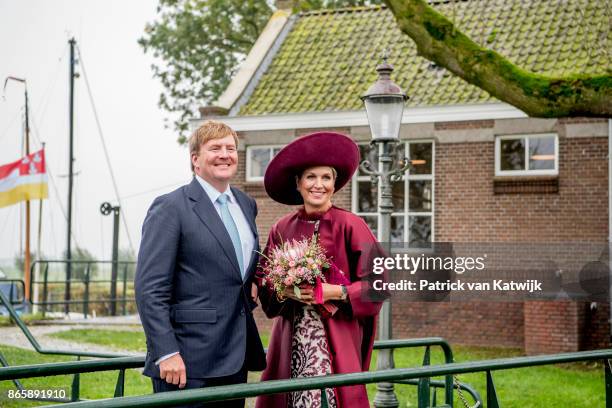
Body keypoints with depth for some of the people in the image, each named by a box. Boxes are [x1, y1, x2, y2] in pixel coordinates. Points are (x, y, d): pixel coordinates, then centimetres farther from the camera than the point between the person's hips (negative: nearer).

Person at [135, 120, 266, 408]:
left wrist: (251, 283, 9)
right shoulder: (170, 208, -8)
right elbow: (150, 289, -13)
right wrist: (166, 353, -20)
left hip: (235, 359, 7)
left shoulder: (246, 205, 14)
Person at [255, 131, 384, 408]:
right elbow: (264, 280, 11)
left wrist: (334, 292, -15)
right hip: (290, 337, 3)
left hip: (335, 338, -3)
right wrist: (283, 291, -9)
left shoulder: (349, 226, -3)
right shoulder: (282, 229, 8)